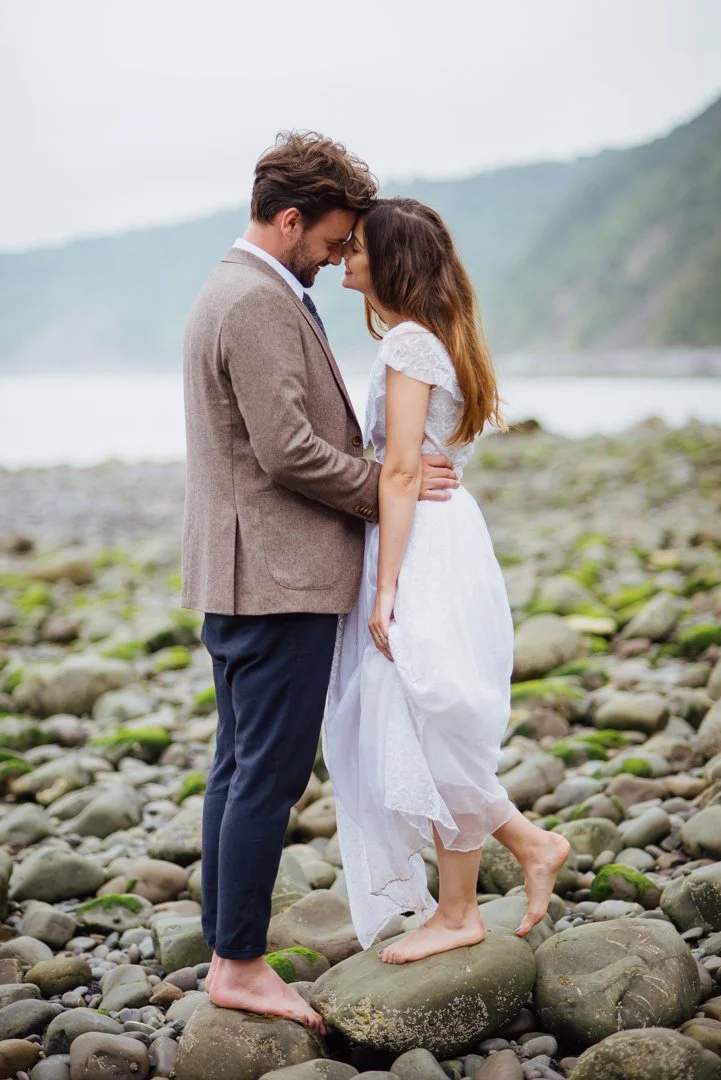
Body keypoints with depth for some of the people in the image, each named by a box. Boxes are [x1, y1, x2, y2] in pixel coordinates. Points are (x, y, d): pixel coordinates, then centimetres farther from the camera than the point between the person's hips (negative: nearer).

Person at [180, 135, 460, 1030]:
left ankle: (225, 953, 22)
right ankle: (240, 966, 4)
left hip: (238, 574, 11)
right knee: (269, 773, -4)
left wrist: (372, 475, 14)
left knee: (240, 769, 14)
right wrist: (383, 485, -8)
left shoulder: (231, 290, 18)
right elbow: (288, 452, -22)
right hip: (279, 573, -11)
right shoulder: (260, 303, -16)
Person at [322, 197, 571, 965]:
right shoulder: (433, 337, 16)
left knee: (428, 734, 0)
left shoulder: (410, 341, -14)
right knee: (412, 733, 14)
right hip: (435, 535, 10)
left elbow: (401, 471, -19)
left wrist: (384, 589, -19)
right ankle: (531, 845, 21)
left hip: (425, 549, -10)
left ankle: (458, 914, 12)